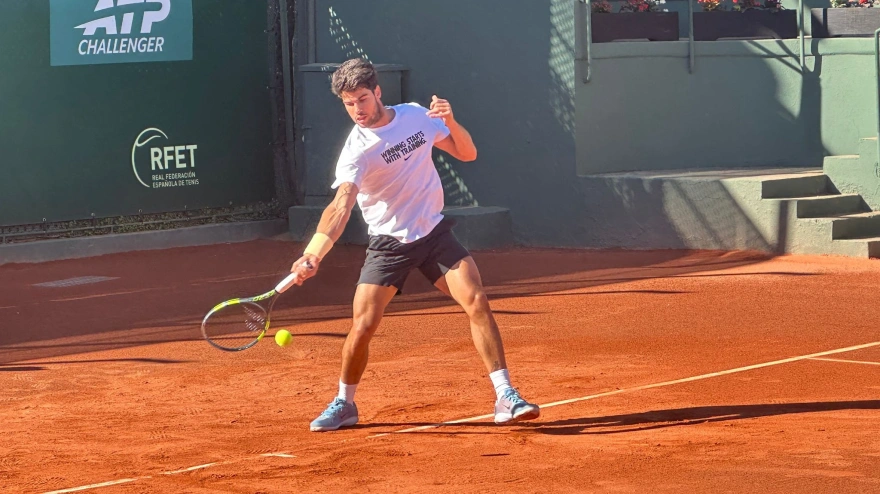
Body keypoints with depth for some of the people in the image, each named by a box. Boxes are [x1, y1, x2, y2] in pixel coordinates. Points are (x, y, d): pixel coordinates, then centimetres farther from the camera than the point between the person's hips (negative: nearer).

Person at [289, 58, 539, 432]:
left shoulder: (416, 116, -3)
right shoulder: (356, 150, -17)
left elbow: (467, 153, 6)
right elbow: (341, 205, -32)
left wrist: (451, 121, -16)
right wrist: (313, 255, -48)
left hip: (434, 232, 3)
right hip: (388, 244, -3)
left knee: (477, 302, -13)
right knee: (363, 325, -9)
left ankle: (506, 399, -8)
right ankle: (344, 404, 16)